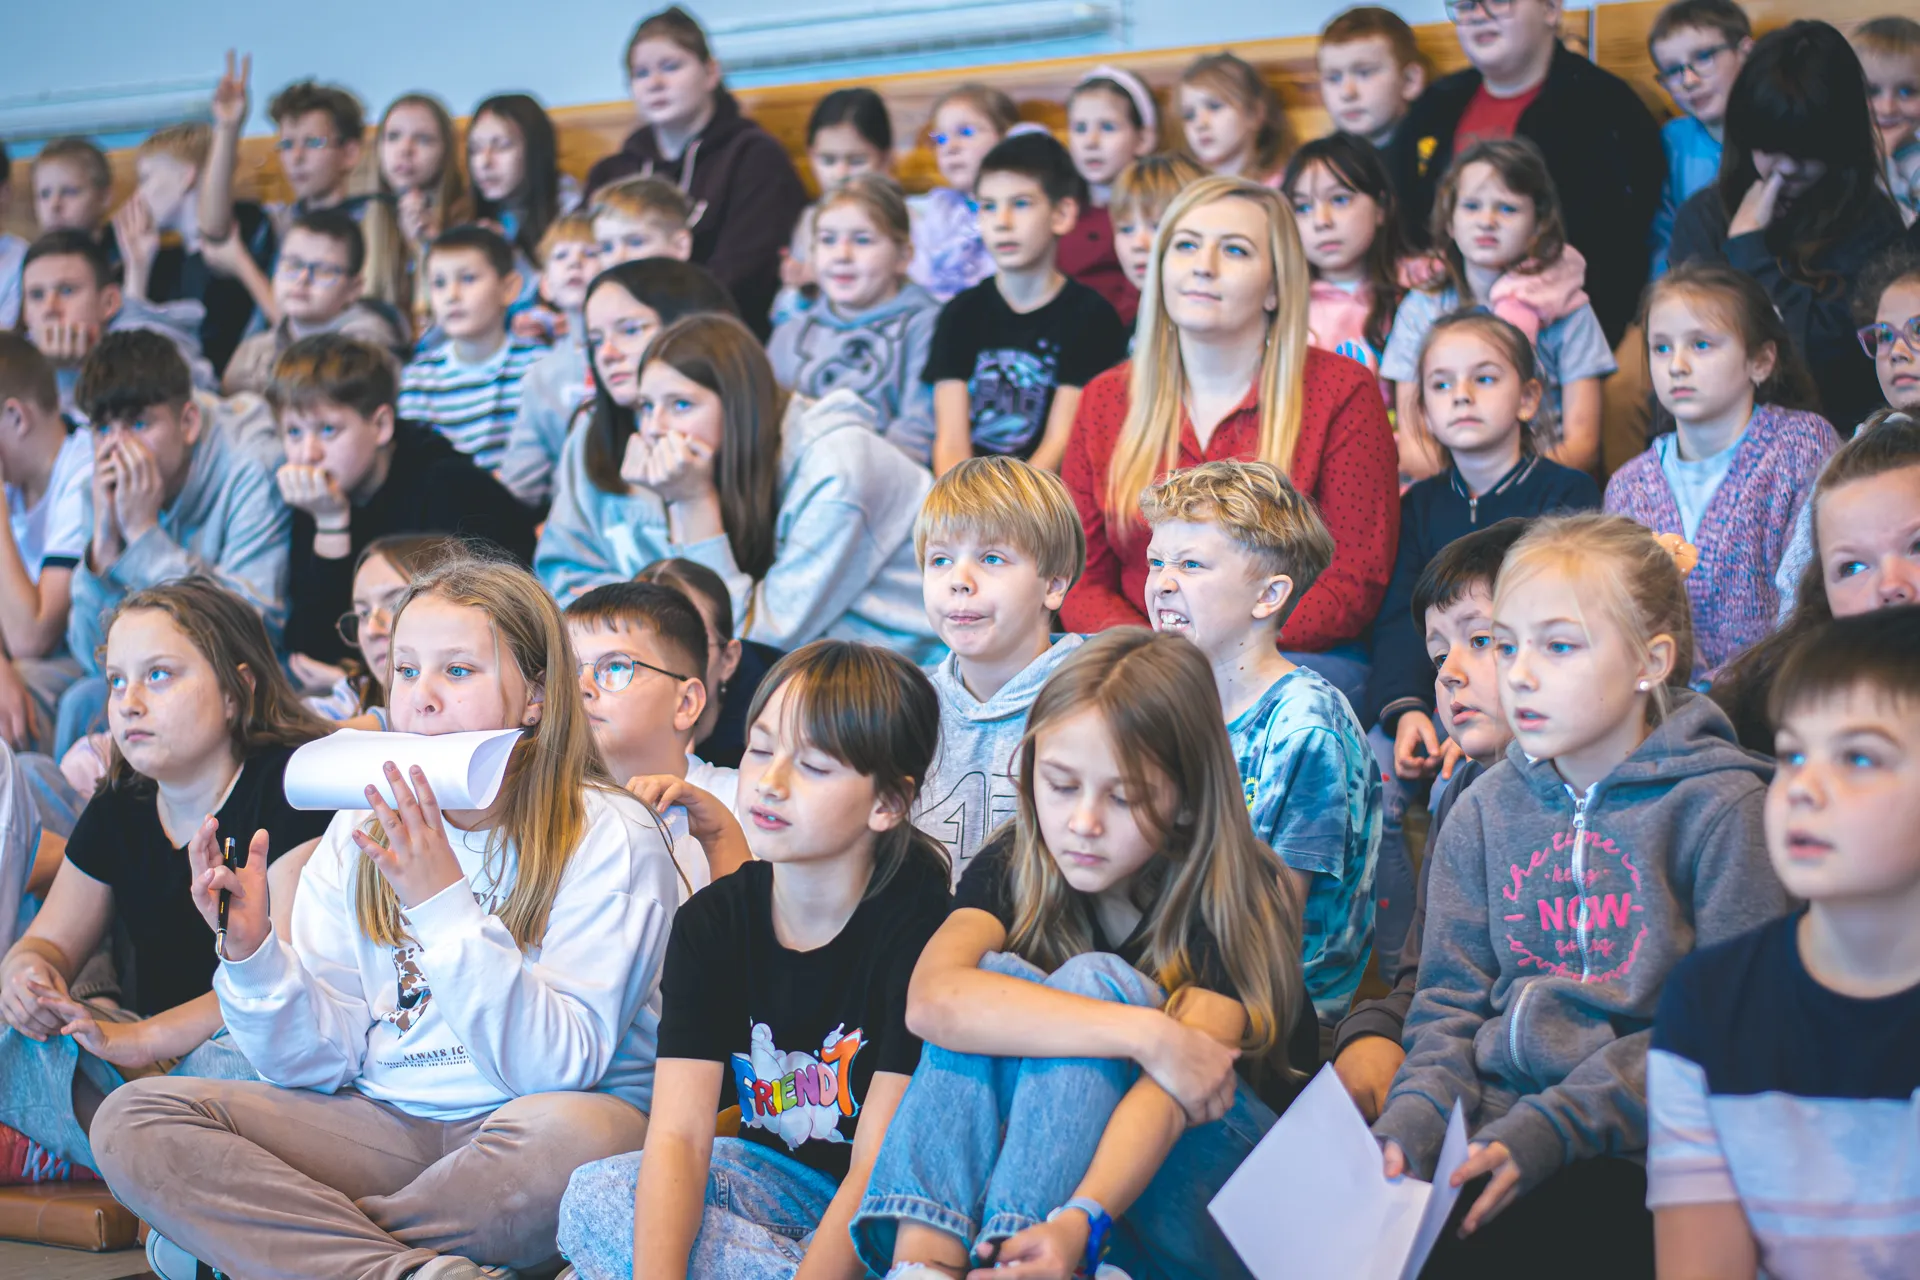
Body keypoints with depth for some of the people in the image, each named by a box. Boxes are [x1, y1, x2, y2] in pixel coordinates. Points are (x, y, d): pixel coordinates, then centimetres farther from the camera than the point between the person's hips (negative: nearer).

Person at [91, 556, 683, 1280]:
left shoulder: (608, 836, -8)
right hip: (382, 1125, 4)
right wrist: (253, 954, -15)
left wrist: (445, 903, -26)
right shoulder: (360, 832, 7)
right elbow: (325, 1060, 4)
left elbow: (563, 1065, -18)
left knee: (566, 1135, -39)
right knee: (134, 1121, -14)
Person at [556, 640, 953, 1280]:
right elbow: (678, 1135, -16)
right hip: (775, 1175, 6)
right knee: (595, 1197, -22)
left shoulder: (918, 919, -18)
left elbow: (880, 1167, -22)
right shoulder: (712, 922, -4)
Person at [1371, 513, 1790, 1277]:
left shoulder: (1721, 807, -2)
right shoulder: (1485, 811, 15)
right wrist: (1414, 1118, -7)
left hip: (1631, 1152, -5)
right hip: (1492, 1125, 5)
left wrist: (1550, 1129, -18)